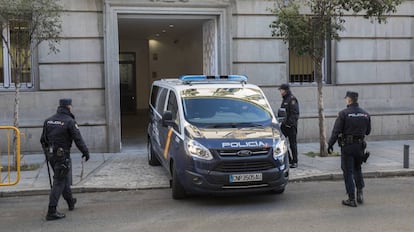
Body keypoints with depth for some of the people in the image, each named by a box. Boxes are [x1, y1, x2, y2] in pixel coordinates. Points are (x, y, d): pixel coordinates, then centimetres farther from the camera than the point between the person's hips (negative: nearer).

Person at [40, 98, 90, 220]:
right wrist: (85, 152, -1)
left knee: (65, 178, 23)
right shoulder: (69, 121, -14)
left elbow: (43, 139, 12)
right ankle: (51, 212, -5)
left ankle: (70, 202, 39)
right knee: (59, 182, -3)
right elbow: (78, 139, -13)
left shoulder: (48, 120, 6)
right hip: (62, 156, -7)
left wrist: (47, 152, 26)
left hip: (50, 154, 7)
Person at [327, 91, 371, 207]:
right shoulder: (365, 114, 4)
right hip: (360, 146, 5)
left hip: (347, 146, -5)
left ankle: (351, 199, 5)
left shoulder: (344, 113, -12)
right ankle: (360, 193, 16)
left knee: (348, 172, 3)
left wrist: (330, 145, -4)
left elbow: (336, 131, -13)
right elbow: (368, 131, 12)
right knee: (357, 169, 24)